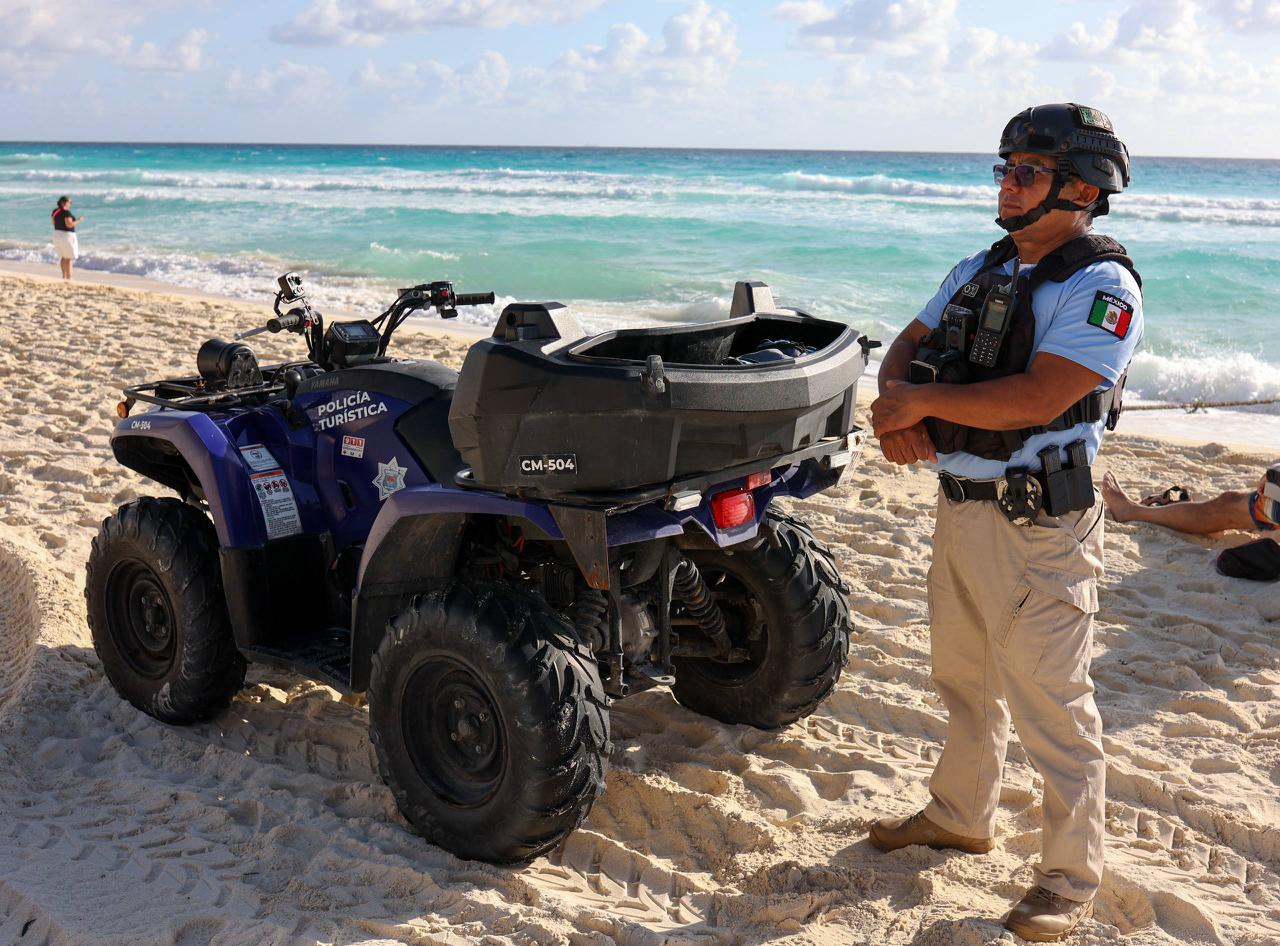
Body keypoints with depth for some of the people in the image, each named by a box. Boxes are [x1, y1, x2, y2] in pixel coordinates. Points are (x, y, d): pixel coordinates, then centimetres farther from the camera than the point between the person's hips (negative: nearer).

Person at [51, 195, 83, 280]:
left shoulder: (55, 211, 7)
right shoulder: (66, 212, -18)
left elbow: (54, 223, 15)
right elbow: (69, 224, -23)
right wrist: (79, 220, -10)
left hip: (57, 234, 8)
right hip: (66, 235, -8)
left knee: (63, 256, 16)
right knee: (69, 257, -1)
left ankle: (64, 276, 16)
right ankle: (69, 276, -3)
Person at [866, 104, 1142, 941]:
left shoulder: (1101, 289, -15)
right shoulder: (982, 269, 11)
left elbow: (1037, 398, -26)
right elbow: (908, 346, 10)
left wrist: (922, 400, -19)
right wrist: (896, 407, -12)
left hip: (1039, 526, -8)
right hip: (961, 507, 8)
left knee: (1050, 706, 1)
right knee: (964, 678, 22)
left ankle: (1073, 877, 16)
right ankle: (961, 817, 41)